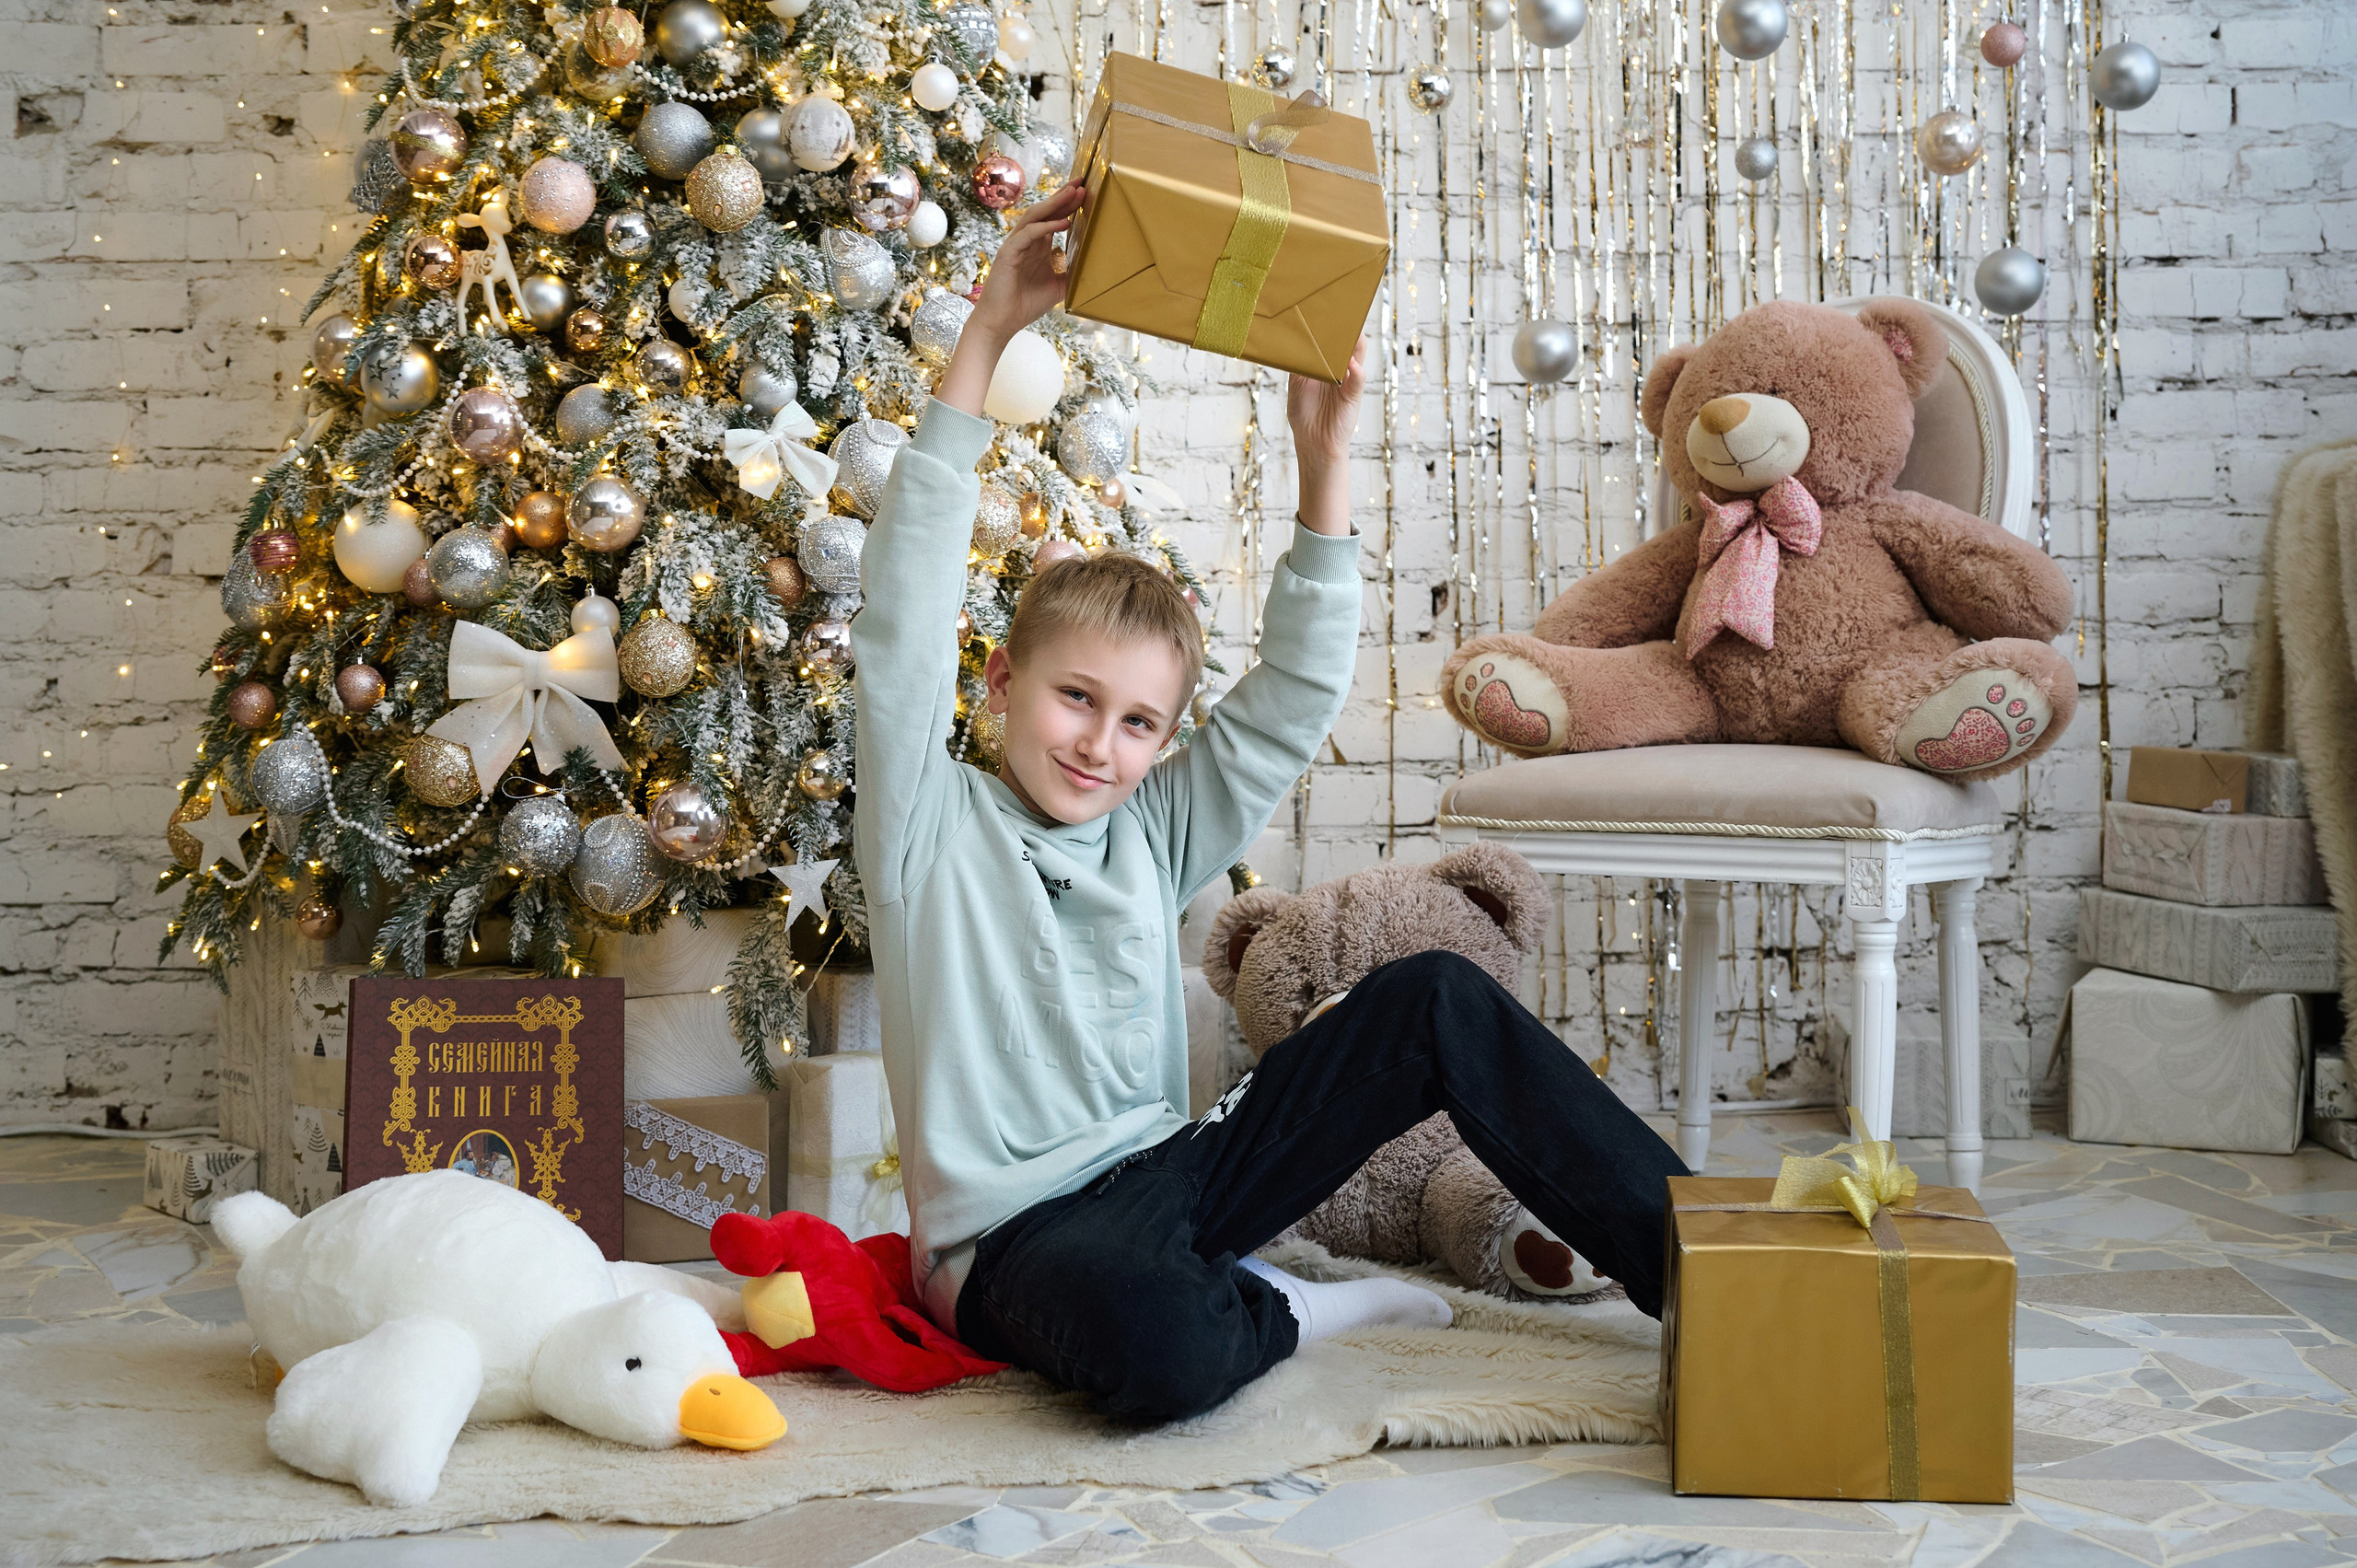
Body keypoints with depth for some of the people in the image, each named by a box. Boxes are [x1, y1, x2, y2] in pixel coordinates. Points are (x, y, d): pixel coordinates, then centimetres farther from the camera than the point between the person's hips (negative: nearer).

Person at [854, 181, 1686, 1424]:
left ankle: (1692, 1258, -6)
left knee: (1437, 1002, -9)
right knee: (1149, 1339, -43)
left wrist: (1323, 459, -3)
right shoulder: (935, 826, -1)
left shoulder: (1154, 833, 12)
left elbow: (1294, 696, 7)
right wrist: (987, 334, -17)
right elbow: (907, 619, -12)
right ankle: (1278, 1314, -7)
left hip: (1176, 1179, 6)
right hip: (1020, 1241, -5)